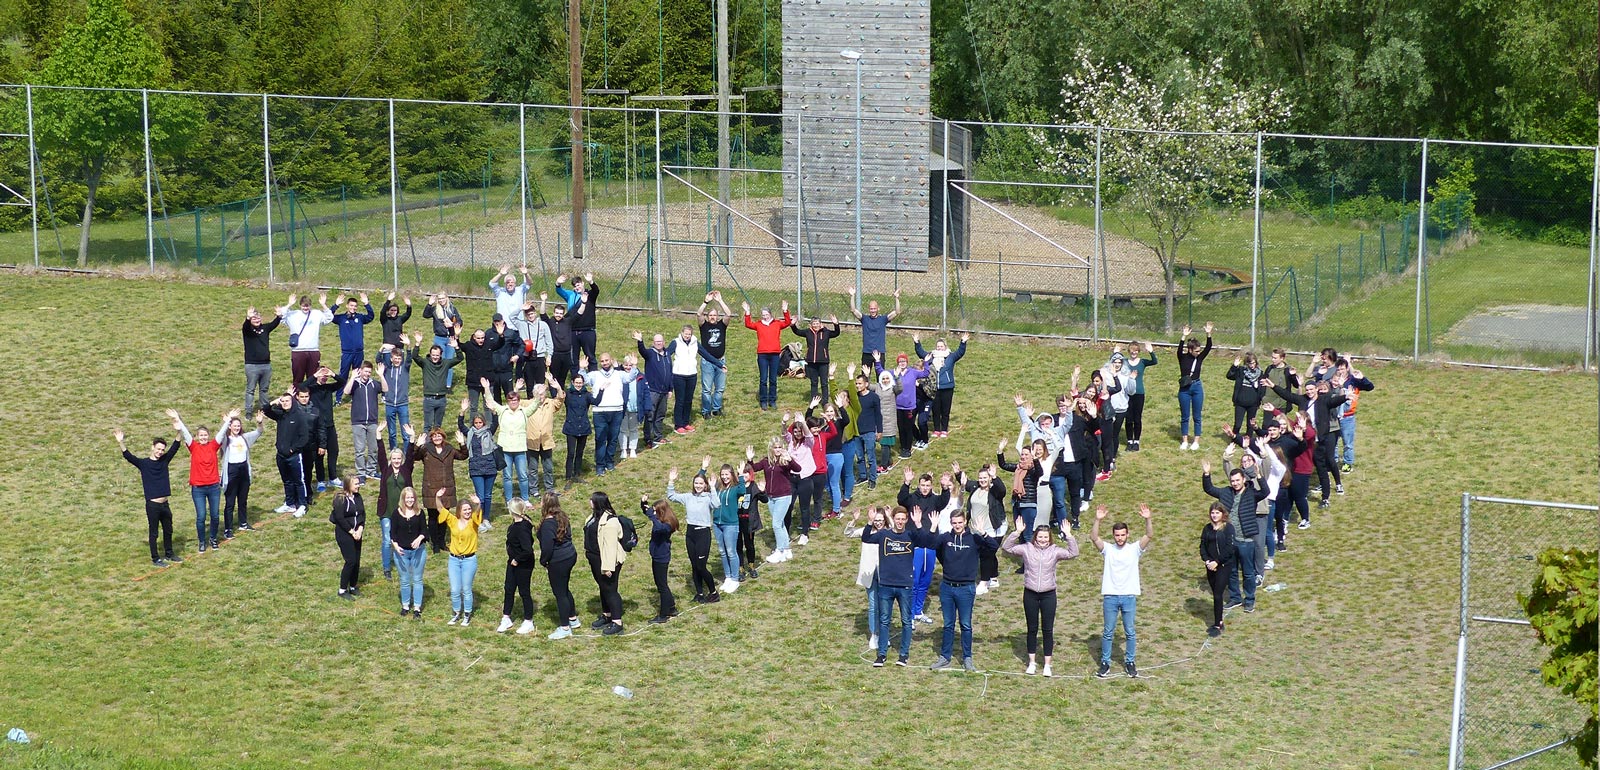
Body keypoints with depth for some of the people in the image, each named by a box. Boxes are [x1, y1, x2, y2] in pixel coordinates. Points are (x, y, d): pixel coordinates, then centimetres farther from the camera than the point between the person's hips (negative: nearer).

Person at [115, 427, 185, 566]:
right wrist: (120, 442, -33)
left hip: (165, 504, 5)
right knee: (154, 532, 4)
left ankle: (169, 554, 32)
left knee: (168, 531, 17)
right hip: (152, 505, -5)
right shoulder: (143, 463, -4)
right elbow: (128, 456, -17)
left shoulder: (164, 460, 7)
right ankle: (155, 558, 12)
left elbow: (174, 448, 1)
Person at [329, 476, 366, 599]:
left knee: (357, 561, 9)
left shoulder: (357, 497, 6)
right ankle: (342, 590, 4)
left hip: (356, 533, 7)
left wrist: (360, 529, -8)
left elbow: (363, 514, 7)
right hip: (344, 534, -7)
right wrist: (351, 532, -15)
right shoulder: (340, 499, -15)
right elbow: (340, 518, -18)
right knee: (350, 561, -7)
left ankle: (353, 587, 24)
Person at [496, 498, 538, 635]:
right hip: (513, 562, 9)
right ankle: (506, 619, 31)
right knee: (509, 590, 17)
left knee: (524, 592, 7)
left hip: (523, 565, -9)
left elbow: (528, 550, -34)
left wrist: (517, 560, -21)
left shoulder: (522, 528, -30)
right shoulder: (515, 524, -2)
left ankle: (528, 622, 22)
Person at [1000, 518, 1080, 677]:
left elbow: (1073, 553, -10)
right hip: (1030, 594, 0)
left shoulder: (1055, 551, -2)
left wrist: (1068, 536, -19)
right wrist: (1017, 532, -18)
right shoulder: (1027, 549, -2)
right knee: (1032, 629, 11)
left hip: (1048, 594, 0)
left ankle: (1047, 665, 12)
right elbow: (1006, 547, -8)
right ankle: (1032, 662, 21)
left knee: (1048, 630, 4)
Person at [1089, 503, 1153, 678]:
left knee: (1130, 632, 8)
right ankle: (1105, 663, 18)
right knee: (1108, 632, 8)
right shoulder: (1108, 549, 1)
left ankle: (1130, 662, 21)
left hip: (1129, 596, 0)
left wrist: (1147, 519, -30)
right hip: (1110, 596, 0)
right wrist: (1098, 520, -29)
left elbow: (1150, 536, -13)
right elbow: (1094, 537, -15)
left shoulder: (1135, 549, 0)